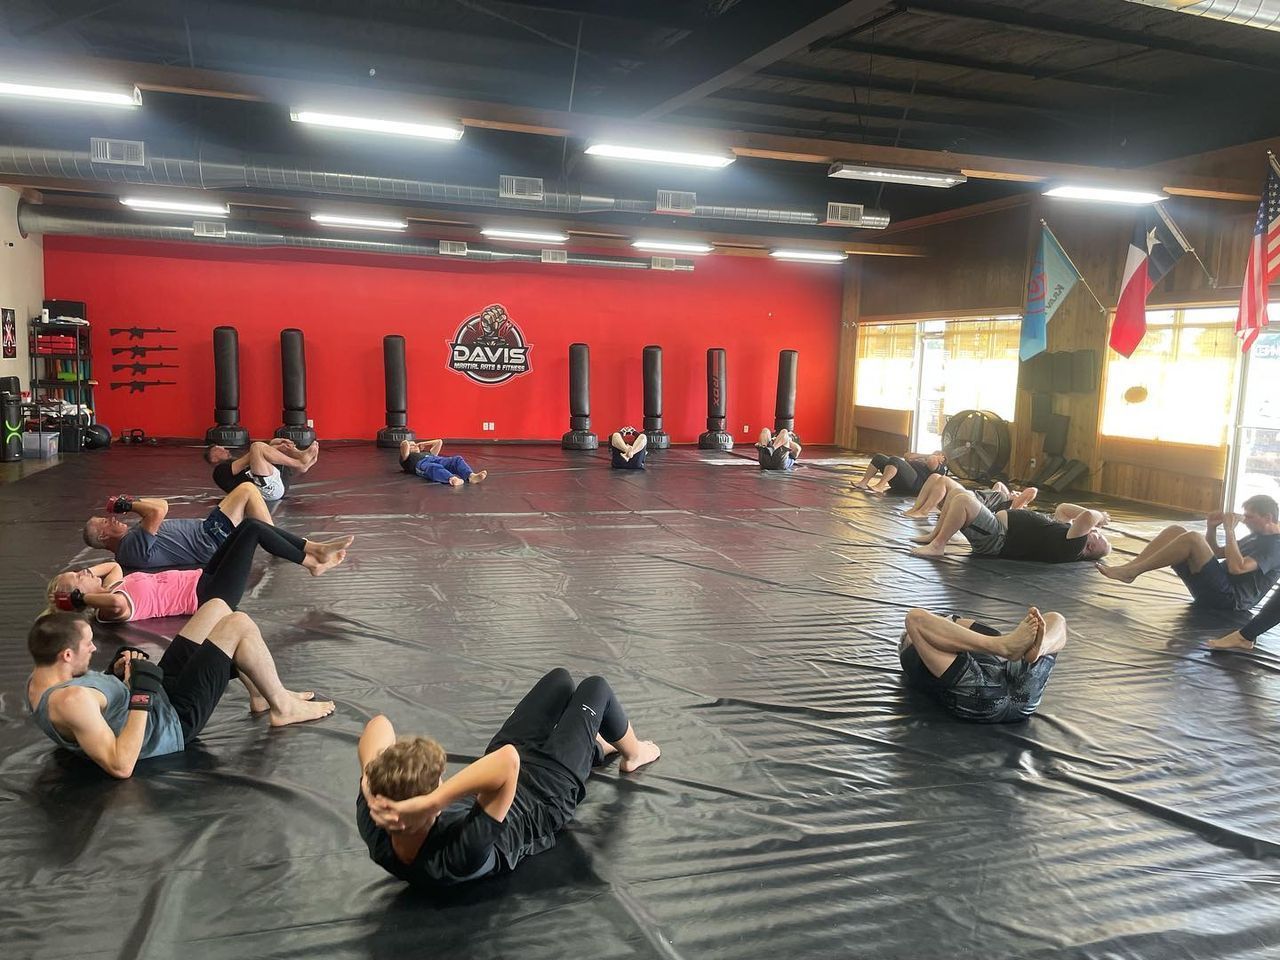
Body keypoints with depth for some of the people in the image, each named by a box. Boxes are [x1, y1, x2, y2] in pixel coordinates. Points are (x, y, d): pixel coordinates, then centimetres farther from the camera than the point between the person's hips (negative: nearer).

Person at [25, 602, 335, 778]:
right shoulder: (71, 700, -34)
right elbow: (121, 766, -35)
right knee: (240, 625, -12)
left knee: (217, 608, 10)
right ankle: (283, 706, 8)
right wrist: (142, 695, -33)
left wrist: (115, 674, -1)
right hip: (174, 722, -10)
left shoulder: (38, 680, -3)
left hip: (159, 692, 10)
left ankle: (260, 694, 20)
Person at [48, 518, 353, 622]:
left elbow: (112, 564, 29)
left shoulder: (112, 586, 9)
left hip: (202, 579, 10)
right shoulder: (110, 610, -18)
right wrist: (81, 598, -25)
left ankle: (316, 548, 9)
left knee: (250, 525, 3)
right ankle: (313, 563, 1)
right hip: (208, 597, -9)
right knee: (253, 529, -13)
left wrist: (84, 575, 12)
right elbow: (119, 604, -42)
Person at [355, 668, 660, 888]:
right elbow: (507, 762, -62)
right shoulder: (459, 856, -48)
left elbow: (379, 724, -28)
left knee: (560, 678, 20)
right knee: (594, 687, 12)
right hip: (545, 794, -5)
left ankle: (596, 745, 56)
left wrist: (372, 783, -44)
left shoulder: (374, 833, -31)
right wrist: (430, 803, -65)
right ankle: (634, 753, 48)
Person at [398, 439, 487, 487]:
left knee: (457, 459, -27)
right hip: (422, 463, -5)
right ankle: (452, 479, -74)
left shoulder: (427, 453, 47)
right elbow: (405, 444, 12)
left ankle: (471, 476, -57)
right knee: (434, 468, -43)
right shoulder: (406, 458, 31)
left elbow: (439, 442, 49)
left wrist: (423, 444, 50)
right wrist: (406, 444, 34)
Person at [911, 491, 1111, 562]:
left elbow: (1087, 517, -32)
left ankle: (937, 545, -13)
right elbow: (1062, 508, 23)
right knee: (960, 496, 12)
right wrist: (1096, 517, 13)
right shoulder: (1068, 532, 10)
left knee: (963, 499, -24)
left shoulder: (1071, 548, -17)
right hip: (999, 522, 9)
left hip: (997, 538, -9)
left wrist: (1098, 516, -11)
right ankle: (935, 534, 15)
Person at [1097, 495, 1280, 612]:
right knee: (1175, 531, -2)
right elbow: (1215, 553, 27)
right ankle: (1128, 568, -16)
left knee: (1192, 538, -28)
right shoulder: (1256, 536, 24)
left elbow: (1236, 567, -23)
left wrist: (1230, 530, -17)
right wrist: (1211, 528, 10)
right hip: (1216, 588, 9)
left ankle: (1132, 571, -25)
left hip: (1229, 598, -9)